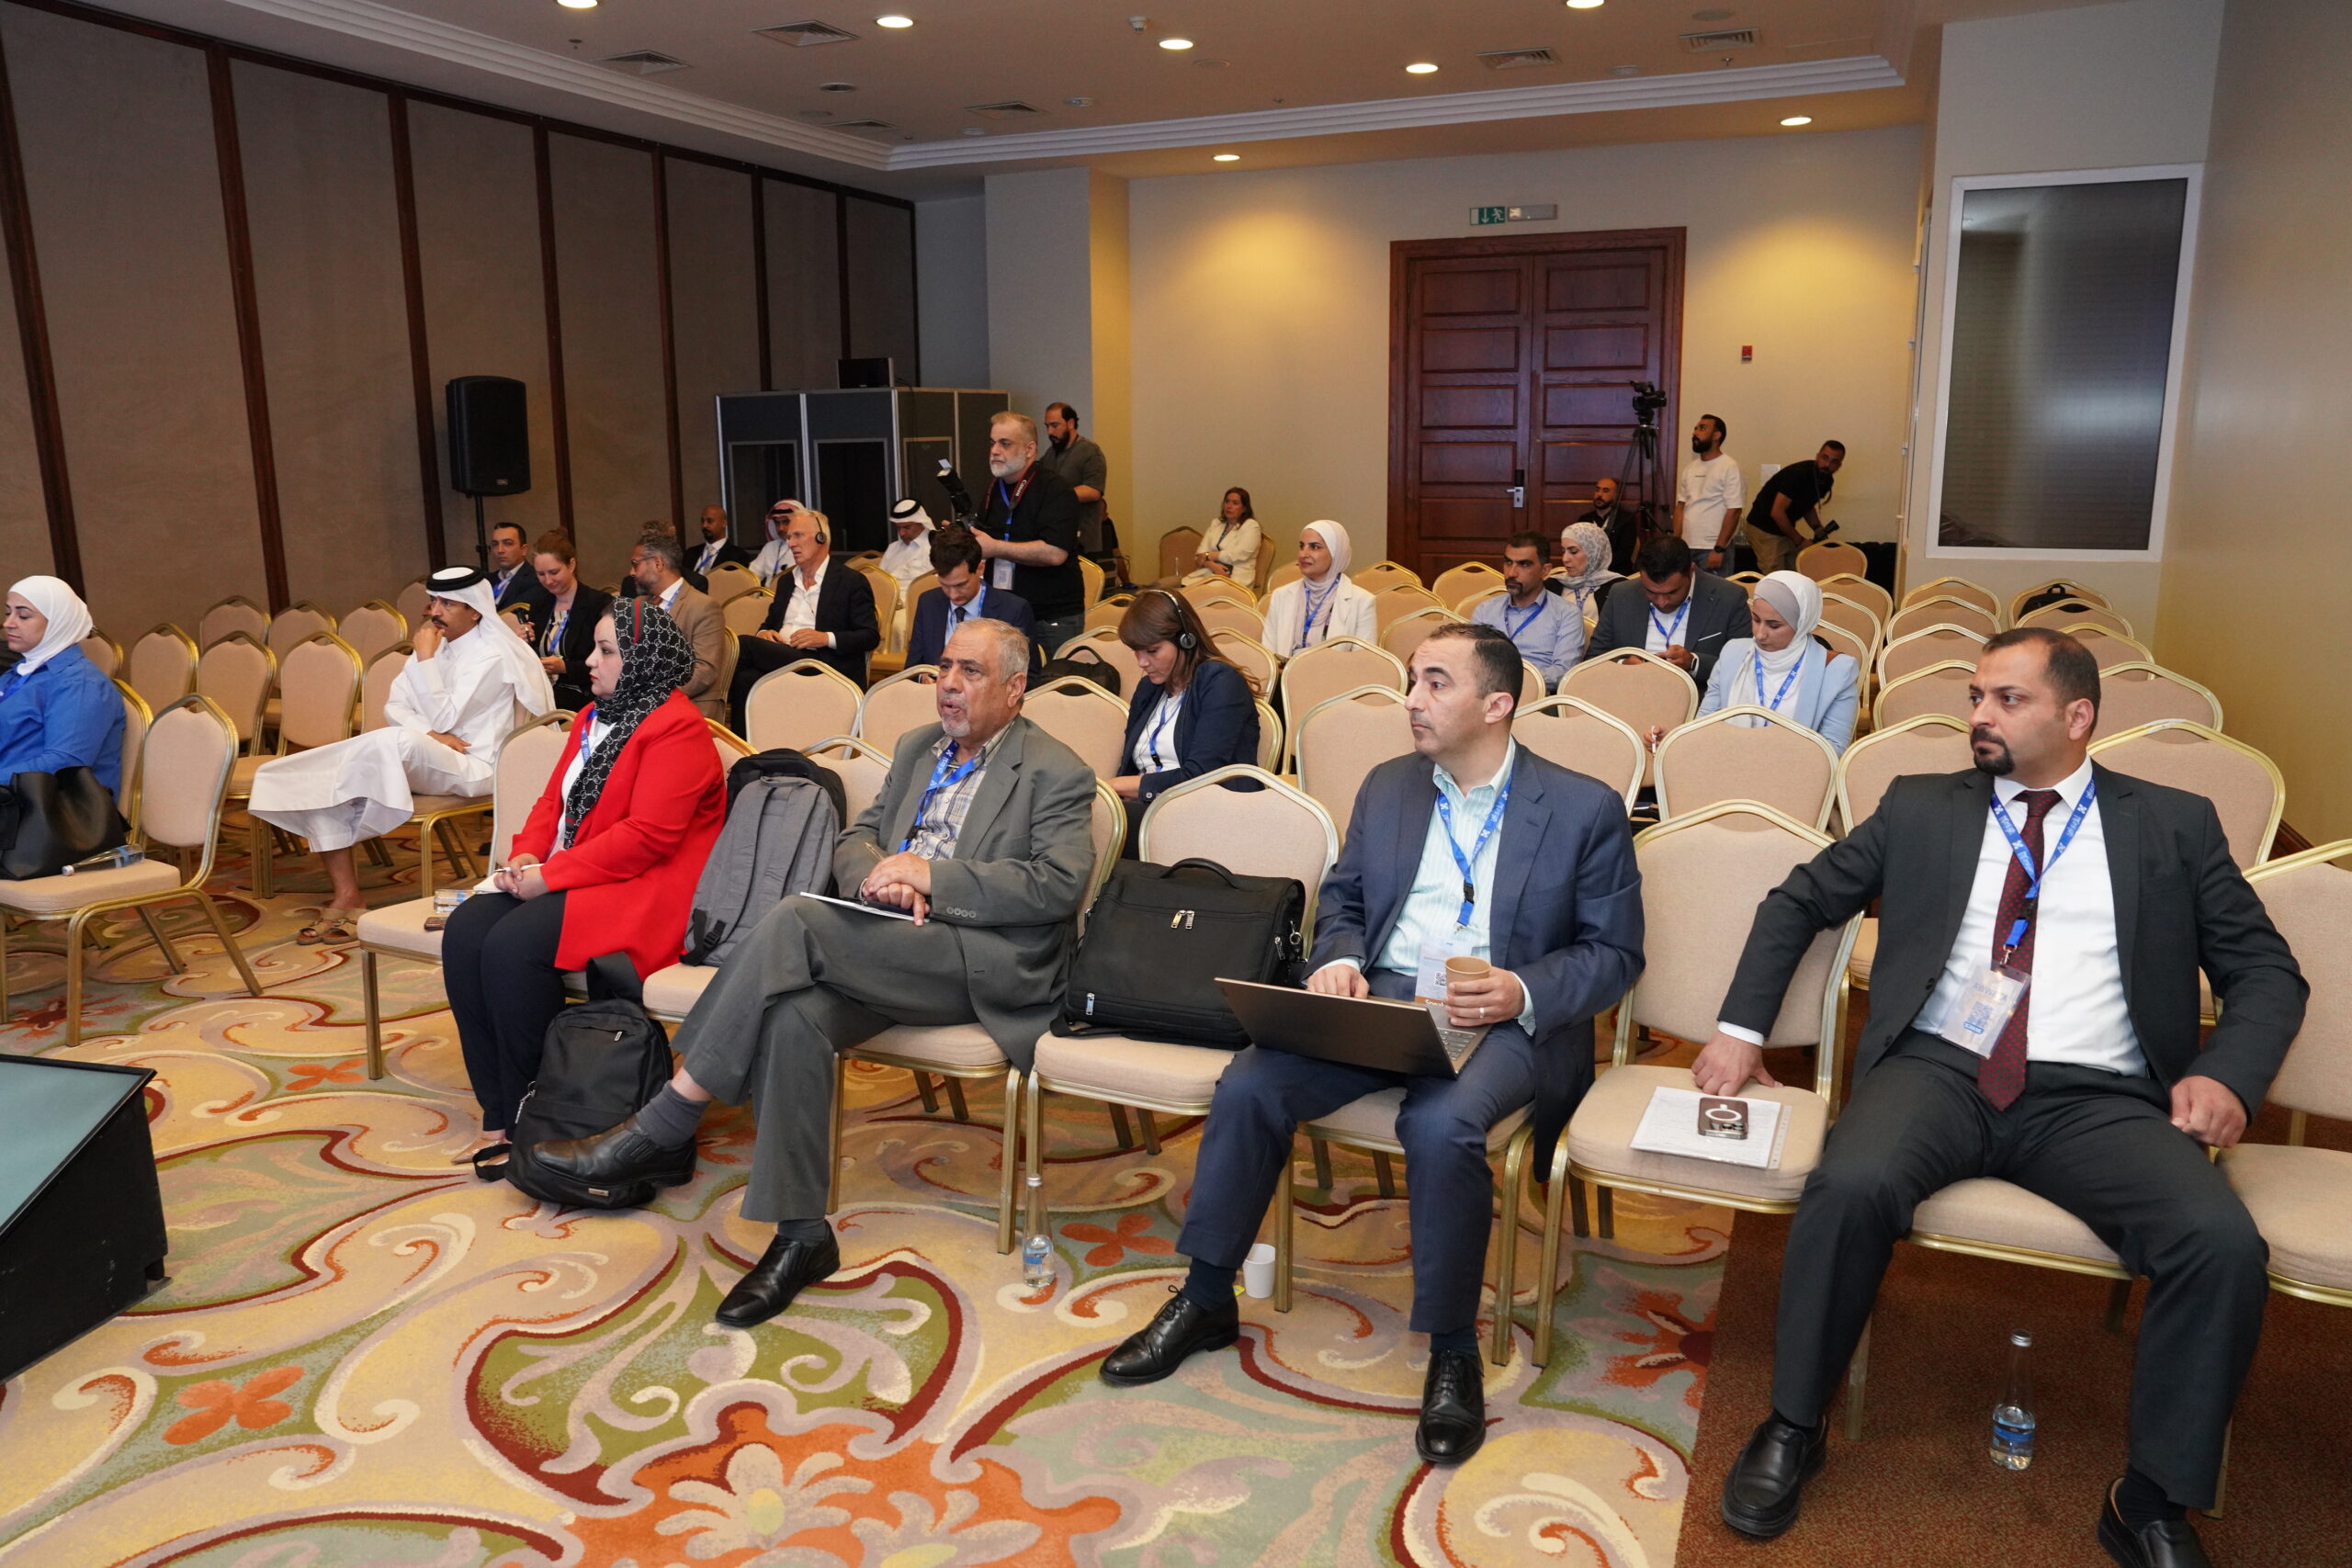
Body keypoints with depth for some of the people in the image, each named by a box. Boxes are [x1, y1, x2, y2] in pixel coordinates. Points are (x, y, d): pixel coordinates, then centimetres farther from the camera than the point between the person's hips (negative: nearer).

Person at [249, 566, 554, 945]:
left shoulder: (494, 655, -10)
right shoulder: (436, 644, 14)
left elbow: (445, 719, -18)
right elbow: (395, 707, 8)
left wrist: (425, 659, -15)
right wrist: (429, 733, -12)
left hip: (472, 767, -9)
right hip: (422, 758, 9)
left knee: (397, 740, -38)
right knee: (320, 778, -10)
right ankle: (345, 896, -15)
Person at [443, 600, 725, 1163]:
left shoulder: (678, 730, -12)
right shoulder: (594, 719, 19)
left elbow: (648, 836, -21)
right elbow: (555, 800, 20)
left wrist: (549, 875, -19)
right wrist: (525, 855, -2)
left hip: (645, 889, -9)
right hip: (571, 879, 9)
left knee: (513, 944, -27)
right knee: (465, 931, -12)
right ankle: (498, 1110, -7)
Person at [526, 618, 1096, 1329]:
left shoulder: (1056, 774, 1)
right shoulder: (916, 749, 22)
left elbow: (1060, 885, -12)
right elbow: (854, 839, 20)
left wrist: (931, 876, -15)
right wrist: (879, 873, -6)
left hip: (987, 960, -6)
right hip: (886, 946, 6)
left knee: (795, 921, -28)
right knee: (793, 1016, -29)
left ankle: (661, 1129, -19)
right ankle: (801, 1236, -20)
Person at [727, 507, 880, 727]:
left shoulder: (852, 581, 6)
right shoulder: (786, 581, 27)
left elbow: (870, 636, -1)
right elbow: (770, 623, 31)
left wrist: (826, 638, -17)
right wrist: (763, 633, 5)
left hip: (823, 665, -6)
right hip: (780, 658, 6)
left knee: (745, 646, -28)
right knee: (747, 678, -32)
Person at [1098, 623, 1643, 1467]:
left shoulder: (1586, 809, 0)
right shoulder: (1388, 787, 14)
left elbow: (1613, 952, 0)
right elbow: (1341, 897, 19)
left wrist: (1524, 992, -17)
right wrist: (1338, 959, -4)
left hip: (1505, 1021, -4)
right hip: (1380, 999, 4)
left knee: (1441, 1124, -36)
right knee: (1249, 1084, -20)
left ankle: (1453, 1351, -13)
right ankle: (1206, 1300, -1)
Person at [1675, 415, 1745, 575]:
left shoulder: (1729, 467, -7)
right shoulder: (1689, 468, 14)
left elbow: (1733, 512, -12)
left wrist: (1719, 549, -17)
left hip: (1712, 550, -6)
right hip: (1686, 548, 6)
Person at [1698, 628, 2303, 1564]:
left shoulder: (2176, 825, 13)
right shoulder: (1921, 809, 14)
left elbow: (2267, 971, 13)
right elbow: (1796, 902, 18)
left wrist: (2229, 1075, -7)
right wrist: (1740, 1029, 7)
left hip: (2097, 1097, 1)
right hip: (1940, 1068, 0)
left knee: (2223, 1242, -27)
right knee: (1850, 1186, -31)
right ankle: (1792, 1430, -9)